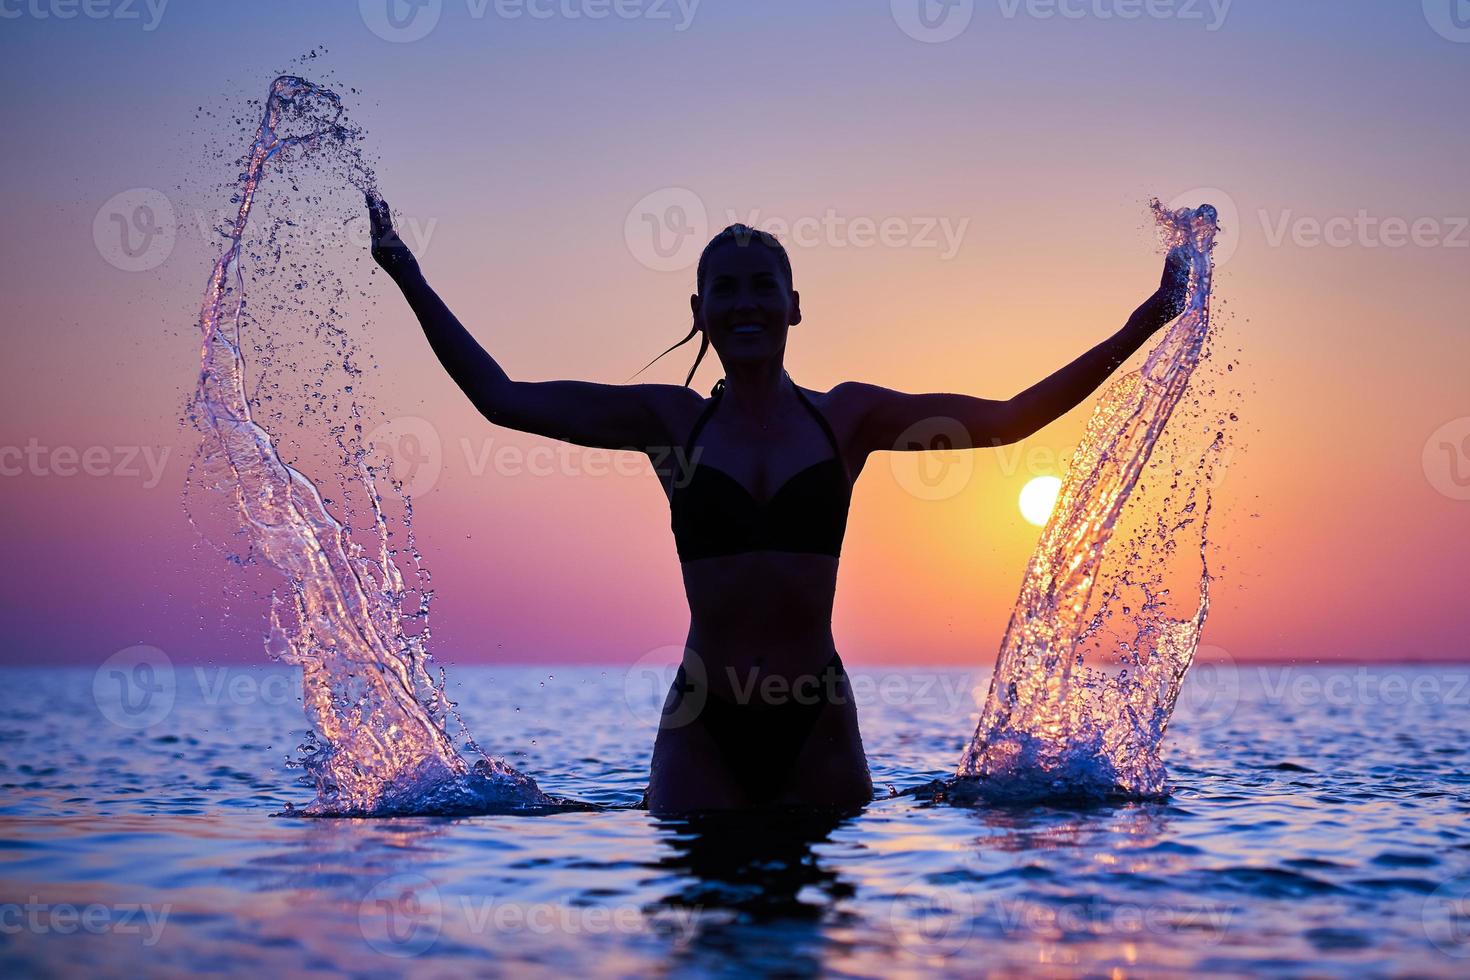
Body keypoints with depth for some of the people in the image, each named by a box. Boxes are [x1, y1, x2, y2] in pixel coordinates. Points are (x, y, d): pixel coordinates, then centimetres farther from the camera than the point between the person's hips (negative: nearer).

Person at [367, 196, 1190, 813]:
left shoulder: (845, 415, 5)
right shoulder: (669, 419, 4)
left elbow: (1009, 419, 6)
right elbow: (503, 398, 3)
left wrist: (1139, 327, 5)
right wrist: (413, 282, 1)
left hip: (817, 723, 1)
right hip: (704, 724, 0)